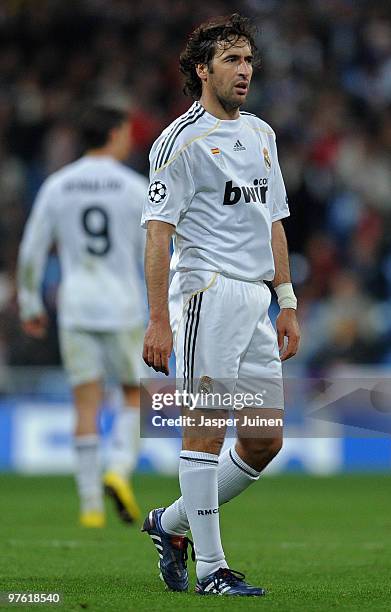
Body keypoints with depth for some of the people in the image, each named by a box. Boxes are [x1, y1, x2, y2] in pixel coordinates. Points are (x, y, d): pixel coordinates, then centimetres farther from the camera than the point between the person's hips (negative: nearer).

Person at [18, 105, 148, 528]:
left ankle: (91, 506, 0)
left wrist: (30, 306, 15)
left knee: (87, 405, 4)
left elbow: (31, 251, 5)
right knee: (134, 396, 13)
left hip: (74, 308, 2)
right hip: (123, 306, -2)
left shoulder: (56, 186, 5)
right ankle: (119, 470, -11)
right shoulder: (135, 188, -3)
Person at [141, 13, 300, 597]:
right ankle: (210, 569, -2)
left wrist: (287, 303, 17)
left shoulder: (261, 133, 18)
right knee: (205, 431, -6)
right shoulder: (183, 139, -6)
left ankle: (172, 523, 22)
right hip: (208, 291, -8)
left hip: (256, 298, 8)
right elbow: (158, 231, -10)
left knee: (266, 439, 6)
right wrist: (159, 320, -16)